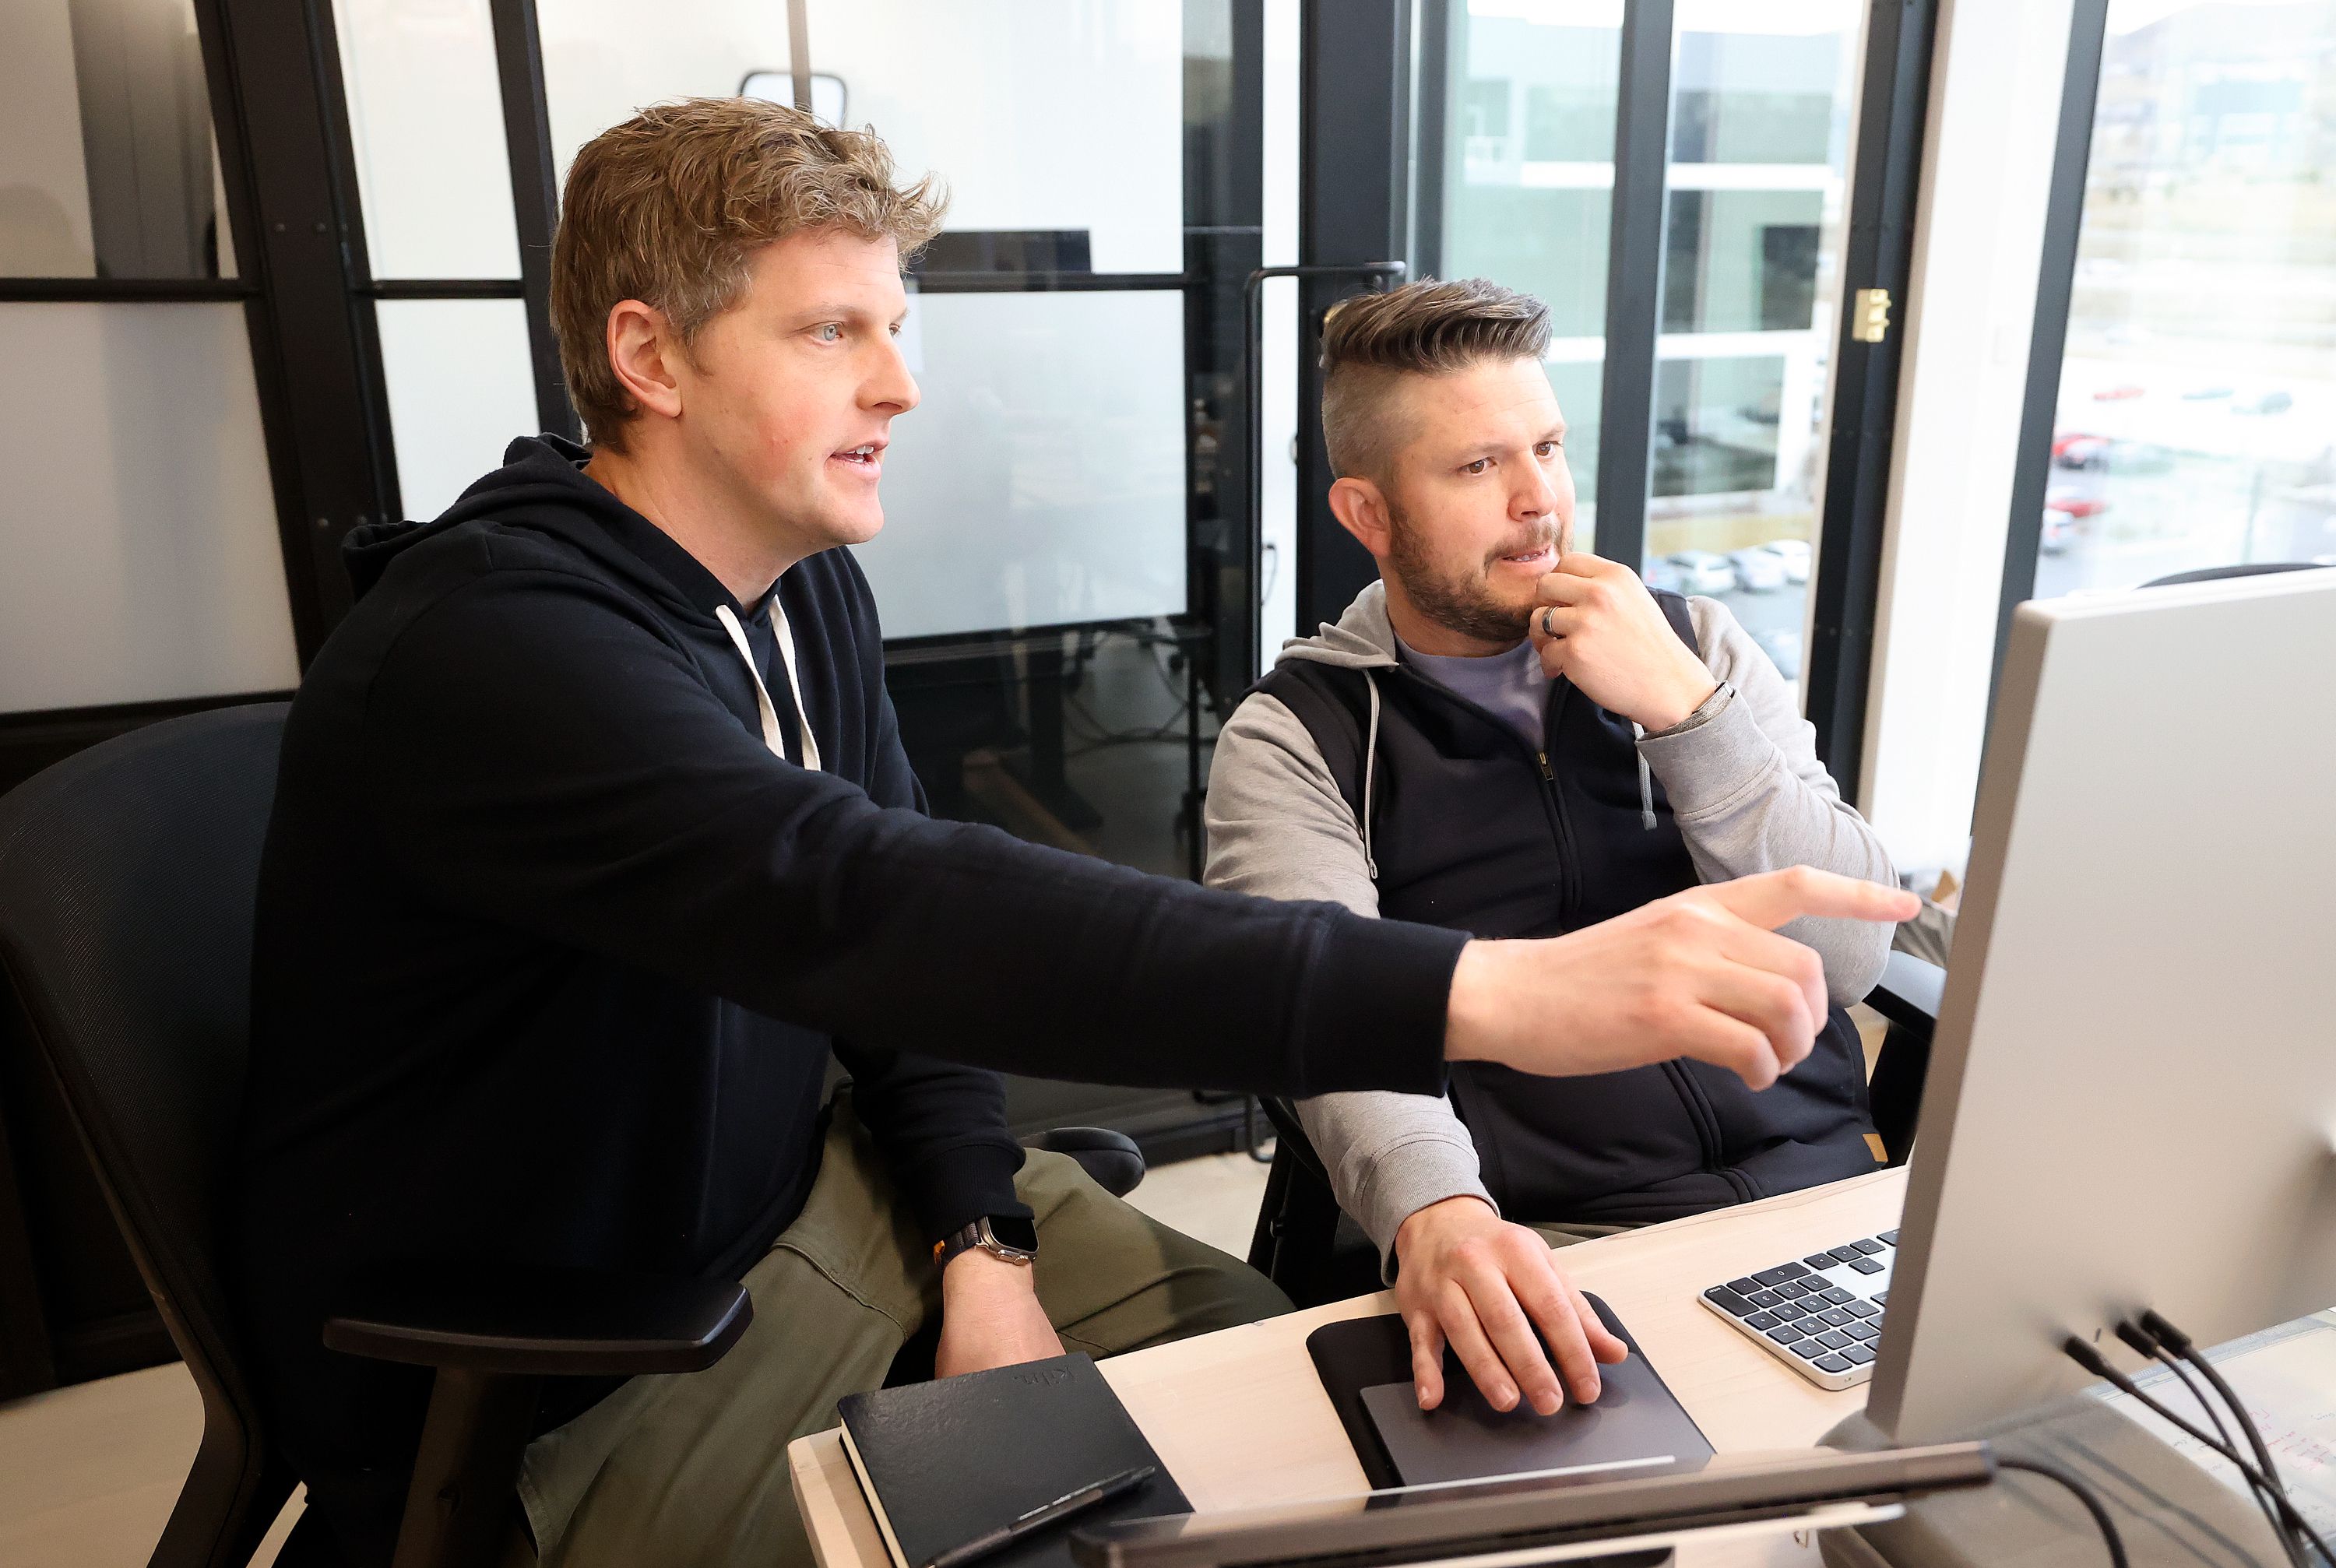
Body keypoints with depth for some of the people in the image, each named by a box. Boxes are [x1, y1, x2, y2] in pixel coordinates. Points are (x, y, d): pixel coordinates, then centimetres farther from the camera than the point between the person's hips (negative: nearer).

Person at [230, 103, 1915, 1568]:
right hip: (542, 1385, -6)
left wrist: (982, 1242, -10)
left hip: (802, 1194, 7)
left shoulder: (807, 581, -1)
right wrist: (1484, 990, -48)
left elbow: (903, 947, 4)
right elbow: (869, 907, -43)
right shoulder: (489, 646, -28)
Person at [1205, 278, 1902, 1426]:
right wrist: (1434, 1213, -37)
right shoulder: (1293, 740, 1)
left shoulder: (1695, 646, 12)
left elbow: (1851, 956, 2)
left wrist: (1681, 709, -9)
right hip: (1551, 1253, -3)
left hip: (1818, 1196, 4)